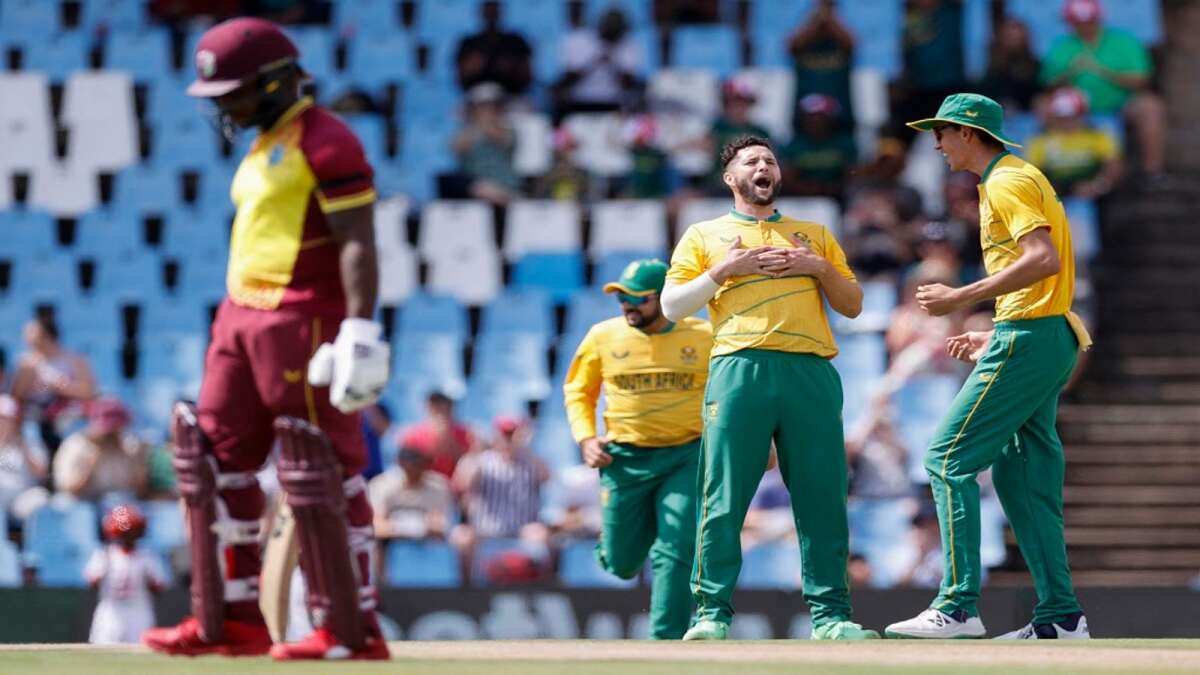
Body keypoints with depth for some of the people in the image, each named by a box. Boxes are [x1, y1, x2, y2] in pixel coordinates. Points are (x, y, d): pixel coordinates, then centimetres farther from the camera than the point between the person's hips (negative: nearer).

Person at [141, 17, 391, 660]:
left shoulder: (325, 142, -13)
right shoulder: (264, 146, 17)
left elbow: (357, 243, -19)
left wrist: (360, 331, -27)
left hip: (304, 318, -10)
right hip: (244, 317, 10)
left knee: (322, 475, -8)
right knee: (217, 460, 10)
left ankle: (353, 629, -3)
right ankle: (231, 621, 15)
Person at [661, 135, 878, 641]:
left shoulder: (813, 234, 25)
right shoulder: (705, 235, 19)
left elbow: (852, 305, 22)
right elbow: (672, 306, 10)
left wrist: (820, 267, 4)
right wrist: (724, 269, -1)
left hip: (811, 371, 2)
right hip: (739, 368, -2)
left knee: (822, 498, -4)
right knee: (724, 498, -9)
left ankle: (829, 614, -2)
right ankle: (712, 613, -7)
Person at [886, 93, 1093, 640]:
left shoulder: (1008, 181, -9)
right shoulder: (1012, 180, 23)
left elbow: (1043, 258, -23)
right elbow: (1044, 270, 25)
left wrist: (961, 298, -21)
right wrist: (995, 340, 22)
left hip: (1027, 339, -11)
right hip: (1046, 342, 11)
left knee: (949, 459, -12)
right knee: (1020, 476, 10)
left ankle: (957, 607, -17)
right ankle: (1060, 616, 7)